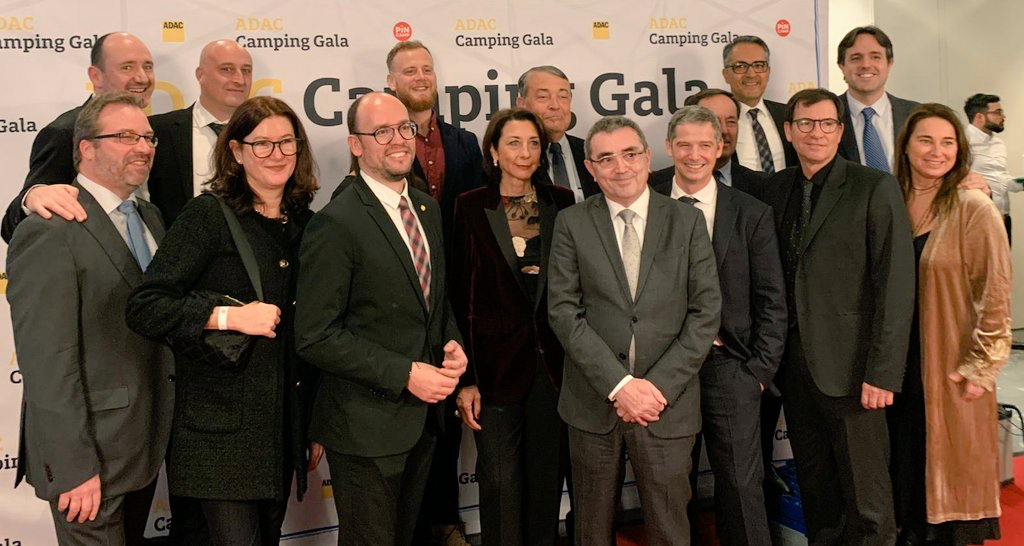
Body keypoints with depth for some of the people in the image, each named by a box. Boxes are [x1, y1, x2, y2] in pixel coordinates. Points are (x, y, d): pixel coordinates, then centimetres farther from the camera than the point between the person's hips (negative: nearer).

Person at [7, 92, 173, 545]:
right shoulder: (49, 232, -16)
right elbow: (47, 363, -19)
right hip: (89, 458, -8)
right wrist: (74, 468, -19)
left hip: (145, 449, 8)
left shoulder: (149, 218, 11)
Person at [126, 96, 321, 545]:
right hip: (220, 429, -5)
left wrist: (317, 425, 15)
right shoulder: (208, 214, -7)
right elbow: (144, 307, -13)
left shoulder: (305, 223, 9)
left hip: (285, 429, 5)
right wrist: (228, 316, -23)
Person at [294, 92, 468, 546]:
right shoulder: (336, 224, -17)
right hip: (366, 425, -7)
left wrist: (453, 344, -2)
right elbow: (315, 336, -19)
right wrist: (405, 374, -20)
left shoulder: (427, 208, 7)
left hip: (423, 416, 7)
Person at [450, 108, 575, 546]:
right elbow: (460, 297, -4)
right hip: (496, 363, -2)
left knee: (547, 479, 13)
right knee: (500, 484, 4)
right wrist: (465, 378, -8)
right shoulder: (471, 207, -3)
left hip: (553, 361, 3)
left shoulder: (562, 203, 4)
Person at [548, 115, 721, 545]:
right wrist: (620, 384, -13)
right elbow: (563, 312, -5)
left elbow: (706, 312, -2)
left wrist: (660, 386, -11)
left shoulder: (687, 222, 3)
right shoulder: (571, 224, 1)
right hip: (594, 401, 0)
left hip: (668, 401, 0)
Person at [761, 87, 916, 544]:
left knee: (865, 494, 5)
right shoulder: (778, 189, 9)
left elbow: (895, 285, -11)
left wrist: (883, 373, -16)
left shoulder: (875, 188, -7)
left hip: (849, 365, -5)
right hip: (793, 363, 5)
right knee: (814, 485, 16)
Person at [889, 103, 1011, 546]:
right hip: (898, 367, 4)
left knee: (951, 473, 7)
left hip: (951, 374, -4)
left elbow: (994, 297, -10)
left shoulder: (974, 210, -10)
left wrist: (981, 368, -12)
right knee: (903, 474, 13)